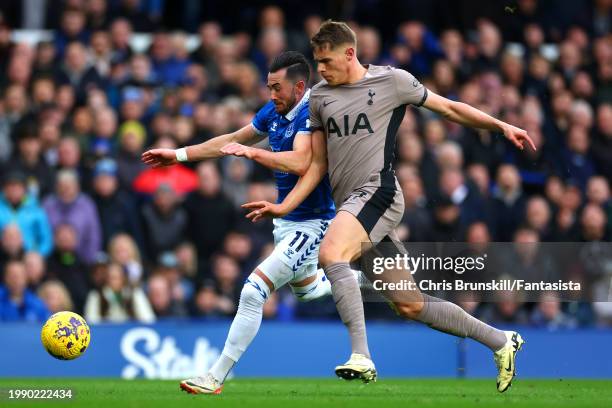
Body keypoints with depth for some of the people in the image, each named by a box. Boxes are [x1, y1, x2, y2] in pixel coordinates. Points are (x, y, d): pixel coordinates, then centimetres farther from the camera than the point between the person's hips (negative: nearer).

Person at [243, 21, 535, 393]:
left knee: (331, 253, -33)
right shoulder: (320, 97, 16)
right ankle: (501, 341, 23)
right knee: (410, 305, 8)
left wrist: (501, 126, 9)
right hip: (351, 206, 7)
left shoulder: (392, 81, 1)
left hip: (377, 192, -7)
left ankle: (362, 358, -39)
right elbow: (318, 164, 21)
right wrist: (284, 207, 11)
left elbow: (448, 108, 11)